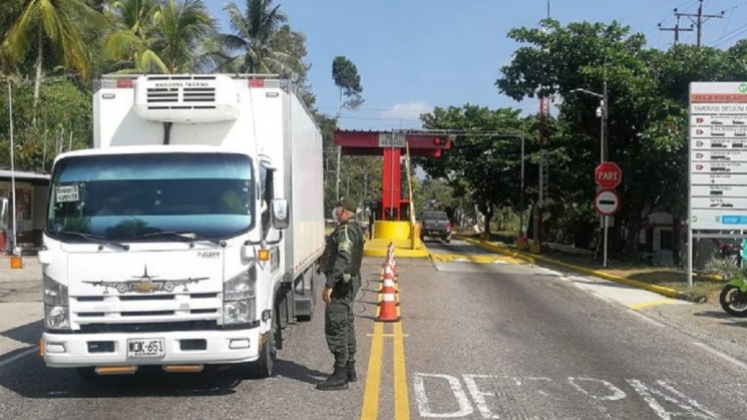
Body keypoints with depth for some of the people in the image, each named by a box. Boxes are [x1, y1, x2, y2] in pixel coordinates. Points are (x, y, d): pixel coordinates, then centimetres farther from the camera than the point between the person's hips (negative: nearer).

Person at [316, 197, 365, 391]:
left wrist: (329, 285, -29)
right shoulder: (354, 229, 16)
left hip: (341, 283, -11)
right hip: (350, 282, 11)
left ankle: (340, 376, -7)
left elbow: (342, 259, -27)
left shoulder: (345, 230, -17)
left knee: (335, 328, -9)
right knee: (346, 326, 17)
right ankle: (349, 369, 26)